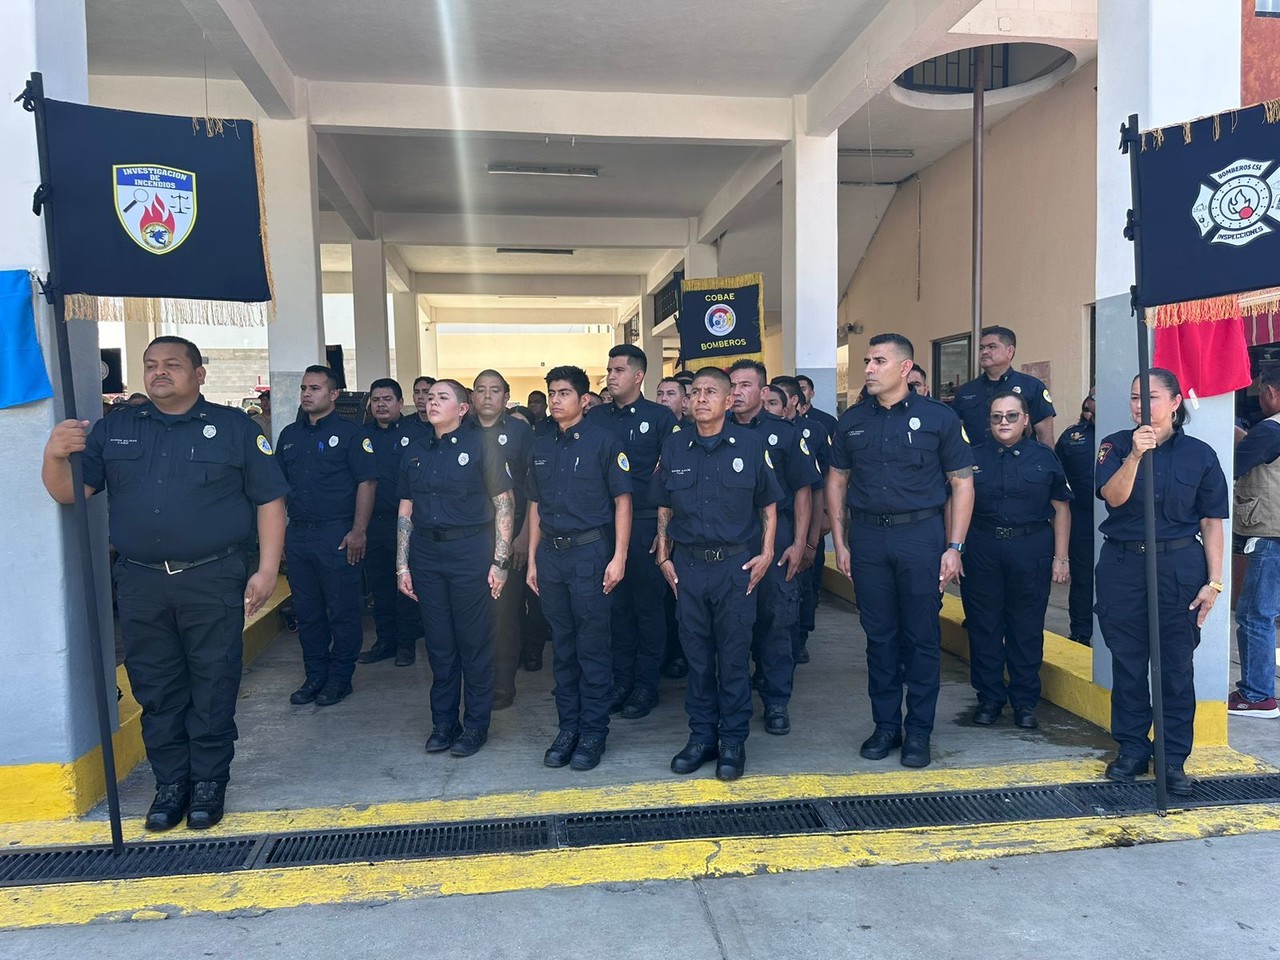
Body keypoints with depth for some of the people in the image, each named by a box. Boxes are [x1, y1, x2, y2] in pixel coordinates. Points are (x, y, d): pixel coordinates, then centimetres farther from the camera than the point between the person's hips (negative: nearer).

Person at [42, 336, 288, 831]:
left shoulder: (235, 428, 1)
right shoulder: (112, 429, 10)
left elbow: (269, 500, -1)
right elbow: (70, 494, 7)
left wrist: (267, 570, -7)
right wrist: (55, 456, -15)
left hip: (214, 581, -3)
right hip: (140, 582, 3)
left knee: (213, 688, 5)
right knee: (156, 691, 10)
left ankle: (209, 782, 18)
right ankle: (170, 783, 23)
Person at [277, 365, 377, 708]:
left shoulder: (350, 433, -3)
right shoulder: (290, 435, 14)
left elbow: (366, 482, -8)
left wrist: (358, 531, -15)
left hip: (337, 535, -6)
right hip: (297, 535, 6)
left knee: (343, 612, 2)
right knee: (307, 612, 12)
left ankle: (339, 679, 13)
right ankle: (315, 676, 23)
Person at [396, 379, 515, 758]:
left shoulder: (479, 445, -3)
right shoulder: (415, 451, 11)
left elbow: (504, 503, -5)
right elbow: (406, 511, 13)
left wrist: (499, 561, -11)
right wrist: (402, 564, 8)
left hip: (470, 551, -4)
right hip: (426, 553, 4)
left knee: (474, 642, 3)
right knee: (438, 642, 11)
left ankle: (476, 724, 17)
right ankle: (443, 722, 24)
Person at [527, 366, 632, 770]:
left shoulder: (602, 441, -4)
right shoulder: (541, 447, 12)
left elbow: (622, 501, -5)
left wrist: (619, 557, -11)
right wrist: (532, 559, 13)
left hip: (590, 551, -5)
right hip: (551, 555, 5)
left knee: (593, 648, 1)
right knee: (562, 647, 11)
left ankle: (593, 732, 12)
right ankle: (568, 727, 22)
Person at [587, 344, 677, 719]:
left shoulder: (660, 417, -1)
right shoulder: (595, 418, 9)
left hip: (645, 523, -3)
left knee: (648, 604, 4)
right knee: (615, 604, 9)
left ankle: (646, 685, 14)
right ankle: (621, 680, 20)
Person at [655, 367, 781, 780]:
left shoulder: (749, 445, 0)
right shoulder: (674, 447, 6)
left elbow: (768, 504, 6)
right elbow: (664, 508, 12)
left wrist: (766, 553, -1)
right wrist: (663, 557, 6)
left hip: (736, 564, -2)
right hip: (687, 564, 2)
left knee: (733, 655, 4)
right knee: (697, 653, 9)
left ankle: (733, 741, 16)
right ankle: (701, 735, 22)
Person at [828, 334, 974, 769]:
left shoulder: (938, 417, -1)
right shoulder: (852, 420, 8)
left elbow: (962, 482, 0)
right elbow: (837, 480, 13)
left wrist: (954, 547, -6)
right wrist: (840, 542, 6)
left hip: (921, 533, -2)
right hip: (867, 536, 3)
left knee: (922, 636, 4)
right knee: (879, 634, 9)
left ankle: (919, 731, 16)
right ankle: (885, 724, 22)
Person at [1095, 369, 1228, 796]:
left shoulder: (1199, 454, 1)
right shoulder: (1116, 446, 2)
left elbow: (1212, 523, 1)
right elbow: (1113, 496, -13)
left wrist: (1214, 581, -3)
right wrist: (1135, 455, -26)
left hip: (1179, 566, -1)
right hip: (1122, 565, 1)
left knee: (1176, 665, 5)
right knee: (1127, 662, 8)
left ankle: (1174, 759, 16)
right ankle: (1131, 749, 22)